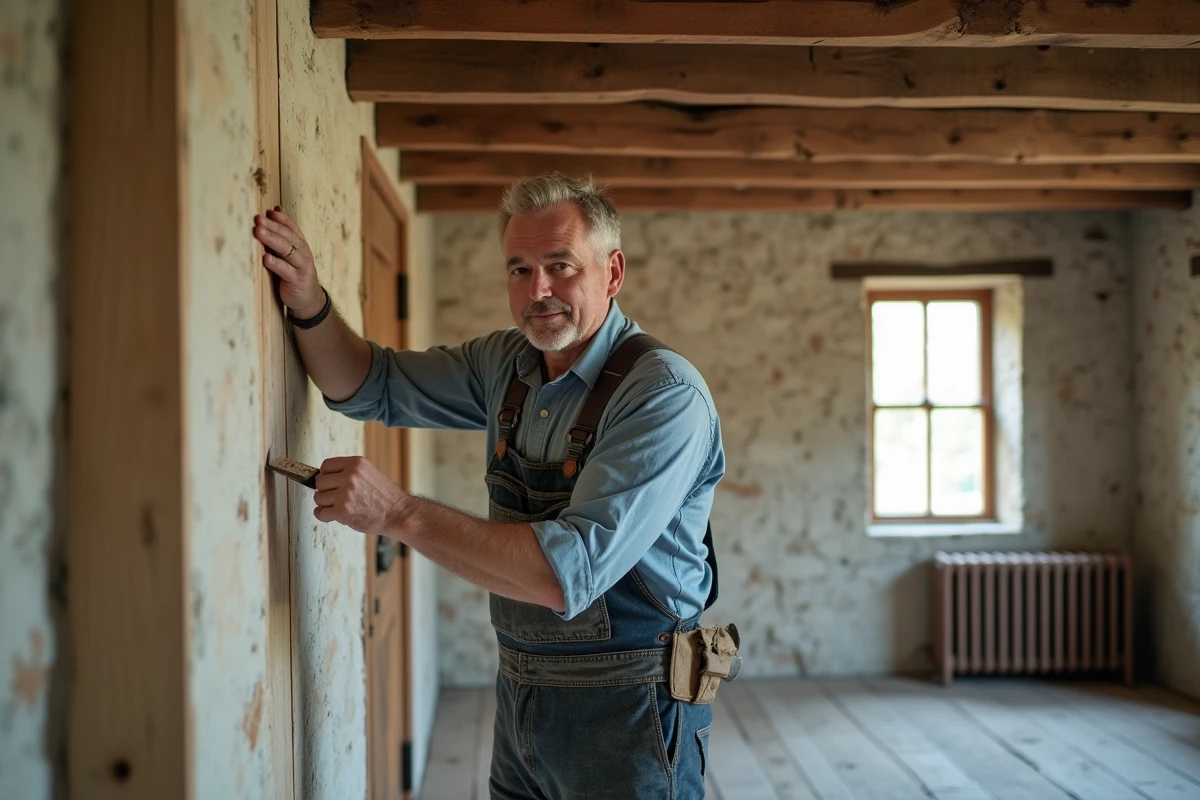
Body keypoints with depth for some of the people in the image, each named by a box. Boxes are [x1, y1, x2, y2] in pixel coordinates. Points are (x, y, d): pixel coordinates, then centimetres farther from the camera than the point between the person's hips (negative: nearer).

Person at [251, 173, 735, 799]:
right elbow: (374, 388, 11)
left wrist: (400, 514, -28)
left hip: (625, 714, -6)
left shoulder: (665, 395, -21)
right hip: (521, 694, 6)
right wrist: (310, 305, -8)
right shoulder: (507, 363, 2)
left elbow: (572, 571, -29)